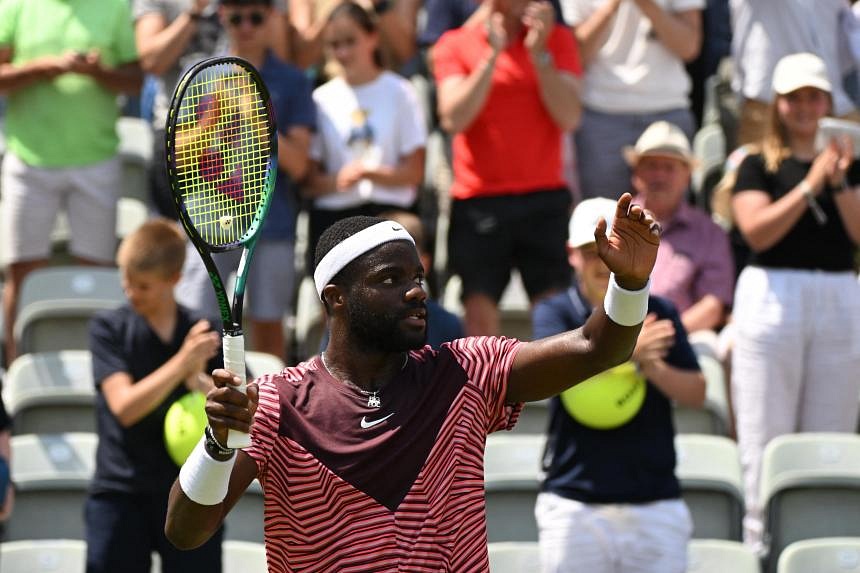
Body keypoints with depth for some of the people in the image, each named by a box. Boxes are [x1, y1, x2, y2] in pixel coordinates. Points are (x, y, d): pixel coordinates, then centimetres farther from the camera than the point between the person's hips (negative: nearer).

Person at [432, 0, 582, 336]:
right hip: (478, 201, -1)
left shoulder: (556, 40, 7)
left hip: (545, 198, 1)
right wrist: (492, 55, -13)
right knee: (479, 314, -8)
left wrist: (539, 53, -12)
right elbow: (453, 119, -9)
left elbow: (569, 117, -4)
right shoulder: (455, 45, 5)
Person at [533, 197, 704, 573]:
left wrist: (654, 369, -19)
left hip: (656, 502, 2)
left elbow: (696, 393, 4)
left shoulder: (659, 313, 9)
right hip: (575, 504, -2)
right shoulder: (554, 313, 4)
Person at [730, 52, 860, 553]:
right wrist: (811, 183, -14)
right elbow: (756, 229, -11)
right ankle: (760, 542, -2)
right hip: (773, 298, -3)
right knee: (765, 437, -4)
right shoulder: (759, 166, 4)